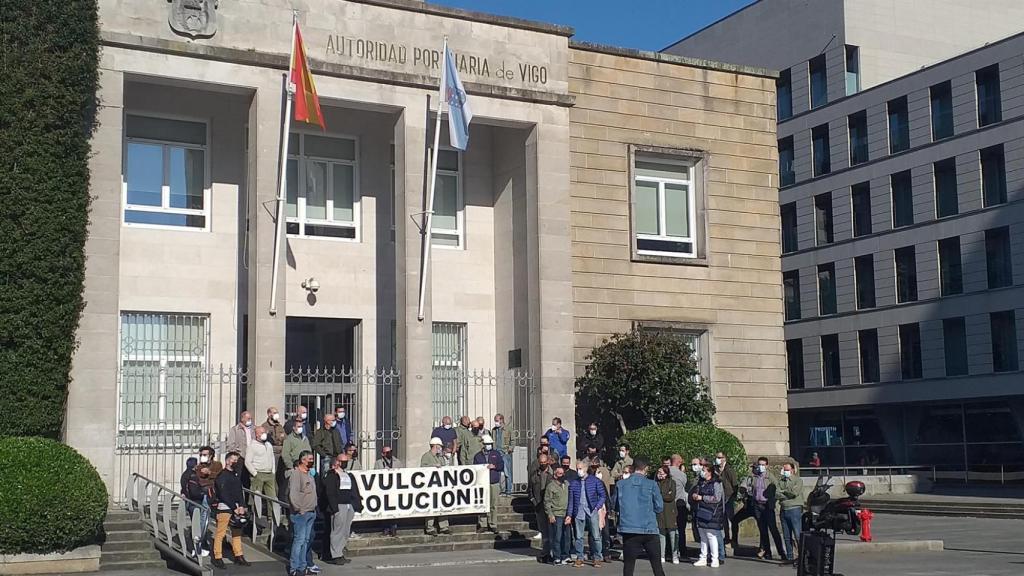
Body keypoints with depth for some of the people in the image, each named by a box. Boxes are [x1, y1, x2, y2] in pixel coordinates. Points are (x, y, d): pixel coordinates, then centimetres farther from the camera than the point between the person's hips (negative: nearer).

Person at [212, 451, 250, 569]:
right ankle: (217, 557, -2)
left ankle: (238, 556, 16)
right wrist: (235, 508, -13)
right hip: (224, 507, -7)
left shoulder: (236, 475, 17)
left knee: (237, 533, 10)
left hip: (236, 508, 7)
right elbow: (224, 495, -13)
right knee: (220, 534, -6)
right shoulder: (222, 475, -6)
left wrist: (241, 506, 0)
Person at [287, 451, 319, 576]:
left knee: (306, 539, 11)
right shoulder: (296, 474, -13)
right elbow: (293, 494, -20)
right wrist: (298, 508, -18)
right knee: (299, 539, -9)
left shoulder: (309, 474, 17)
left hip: (311, 513, 9)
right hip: (301, 513, -9)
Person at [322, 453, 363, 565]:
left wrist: (357, 504, 11)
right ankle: (336, 556, -8)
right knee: (338, 531, -9)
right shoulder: (331, 475, -3)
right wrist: (334, 507, -19)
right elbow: (330, 493, -11)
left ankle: (340, 553, 17)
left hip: (350, 506, 8)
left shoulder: (349, 475, 21)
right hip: (339, 506, -8)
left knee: (346, 532, 10)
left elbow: (355, 491, 20)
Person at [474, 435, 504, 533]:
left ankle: (493, 525, 7)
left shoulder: (496, 454, 11)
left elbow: (502, 465, 5)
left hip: (494, 483, 0)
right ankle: (483, 525, 4)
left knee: (493, 505, 0)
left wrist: (494, 466, -12)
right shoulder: (478, 456, 9)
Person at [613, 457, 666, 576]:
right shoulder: (652, 484, -3)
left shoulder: (620, 484, 1)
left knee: (628, 564, 6)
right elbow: (659, 507, 1)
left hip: (628, 529, 1)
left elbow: (615, 506, 9)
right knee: (656, 564, 9)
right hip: (649, 529, -1)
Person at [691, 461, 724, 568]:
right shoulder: (700, 482, 15)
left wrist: (701, 497, -13)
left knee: (711, 536, -8)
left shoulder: (716, 483, -8)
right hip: (700, 513, 7)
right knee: (703, 537, 11)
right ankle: (703, 558, 18)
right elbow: (695, 493, 28)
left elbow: (717, 498, -17)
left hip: (711, 514, -7)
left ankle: (715, 559, -1)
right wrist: (694, 496, 3)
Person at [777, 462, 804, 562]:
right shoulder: (781, 481, 15)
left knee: (798, 535, -10)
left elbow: (794, 492, -13)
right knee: (786, 536, 9)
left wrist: (783, 492, -1)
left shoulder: (797, 480, 0)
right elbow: (777, 492, 4)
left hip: (794, 509, -5)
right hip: (784, 510, 5)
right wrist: (788, 494, -11)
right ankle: (789, 556, 16)